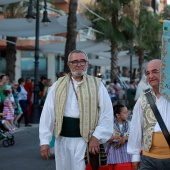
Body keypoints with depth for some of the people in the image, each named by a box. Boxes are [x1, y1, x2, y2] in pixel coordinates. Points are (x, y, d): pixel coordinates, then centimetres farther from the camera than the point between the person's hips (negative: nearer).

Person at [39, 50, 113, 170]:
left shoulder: (97, 85, 3)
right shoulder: (58, 86, 7)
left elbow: (107, 114, -1)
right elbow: (48, 114, 3)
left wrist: (97, 136, -10)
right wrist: (45, 141, -3)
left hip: (86, 139, -2)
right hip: (63, 138, 2)